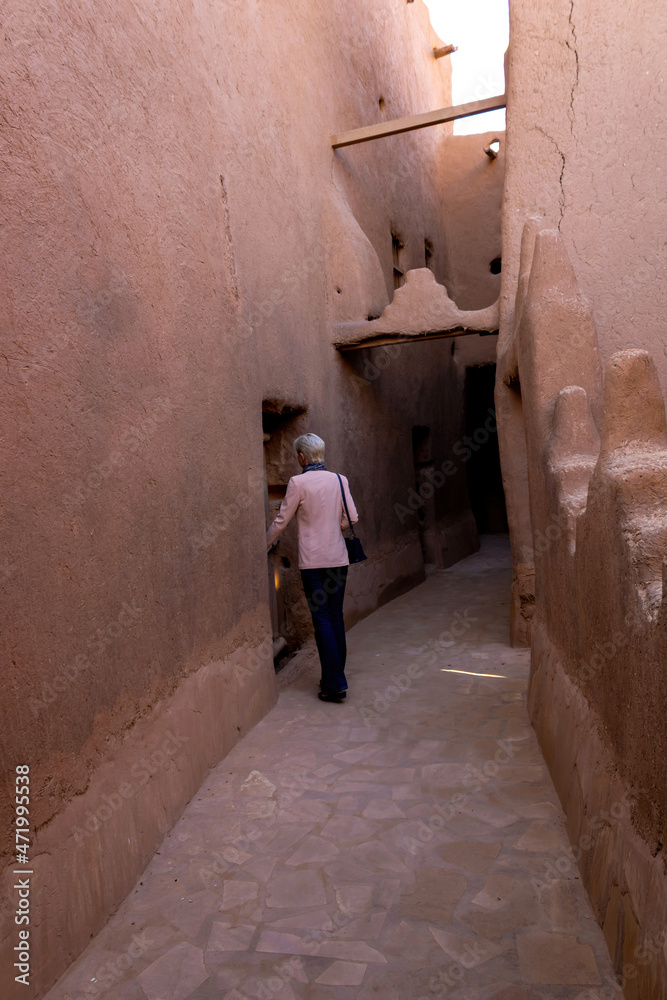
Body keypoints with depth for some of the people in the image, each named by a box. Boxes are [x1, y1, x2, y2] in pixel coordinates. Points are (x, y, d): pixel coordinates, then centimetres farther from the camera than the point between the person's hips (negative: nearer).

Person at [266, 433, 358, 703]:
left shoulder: (298, 482, -8)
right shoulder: (339, 480, 4)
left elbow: (282, 521, -3)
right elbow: (351, 518, 4)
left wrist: (263, 546, 10)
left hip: (313, 559, -4)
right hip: (338, 557, 4)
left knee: (322, 618, -2)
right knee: (336, 615, 12)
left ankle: (334, 684, -3)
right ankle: (337, 676, 21)